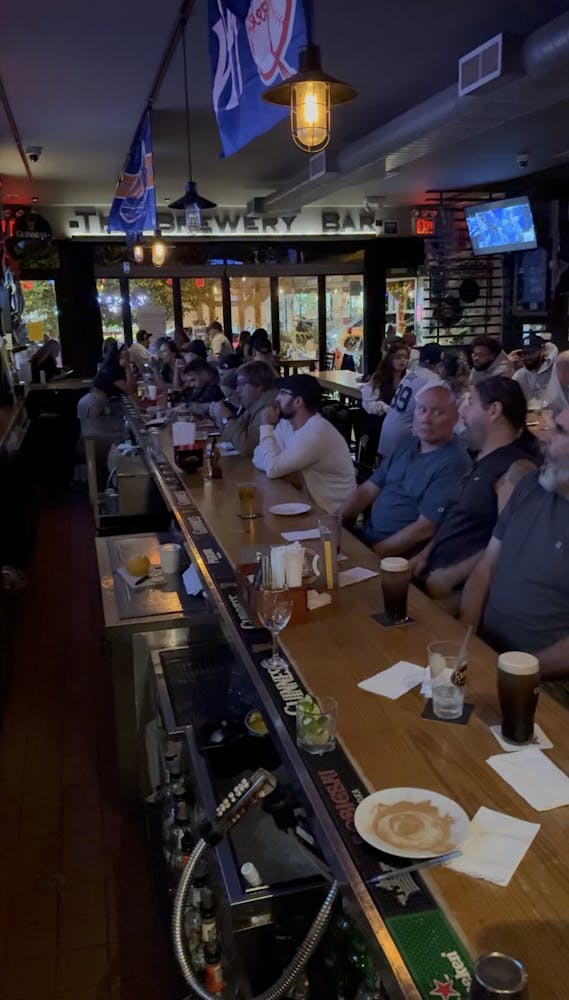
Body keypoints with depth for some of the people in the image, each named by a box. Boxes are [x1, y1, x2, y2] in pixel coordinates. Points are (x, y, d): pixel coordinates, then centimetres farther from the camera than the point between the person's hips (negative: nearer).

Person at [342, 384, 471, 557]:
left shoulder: (453, 463, -16)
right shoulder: (406, 445, 10)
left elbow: (425, 528, -20)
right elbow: (368, 489, 11)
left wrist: (375, 552, -19)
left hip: (399, 556, -7)